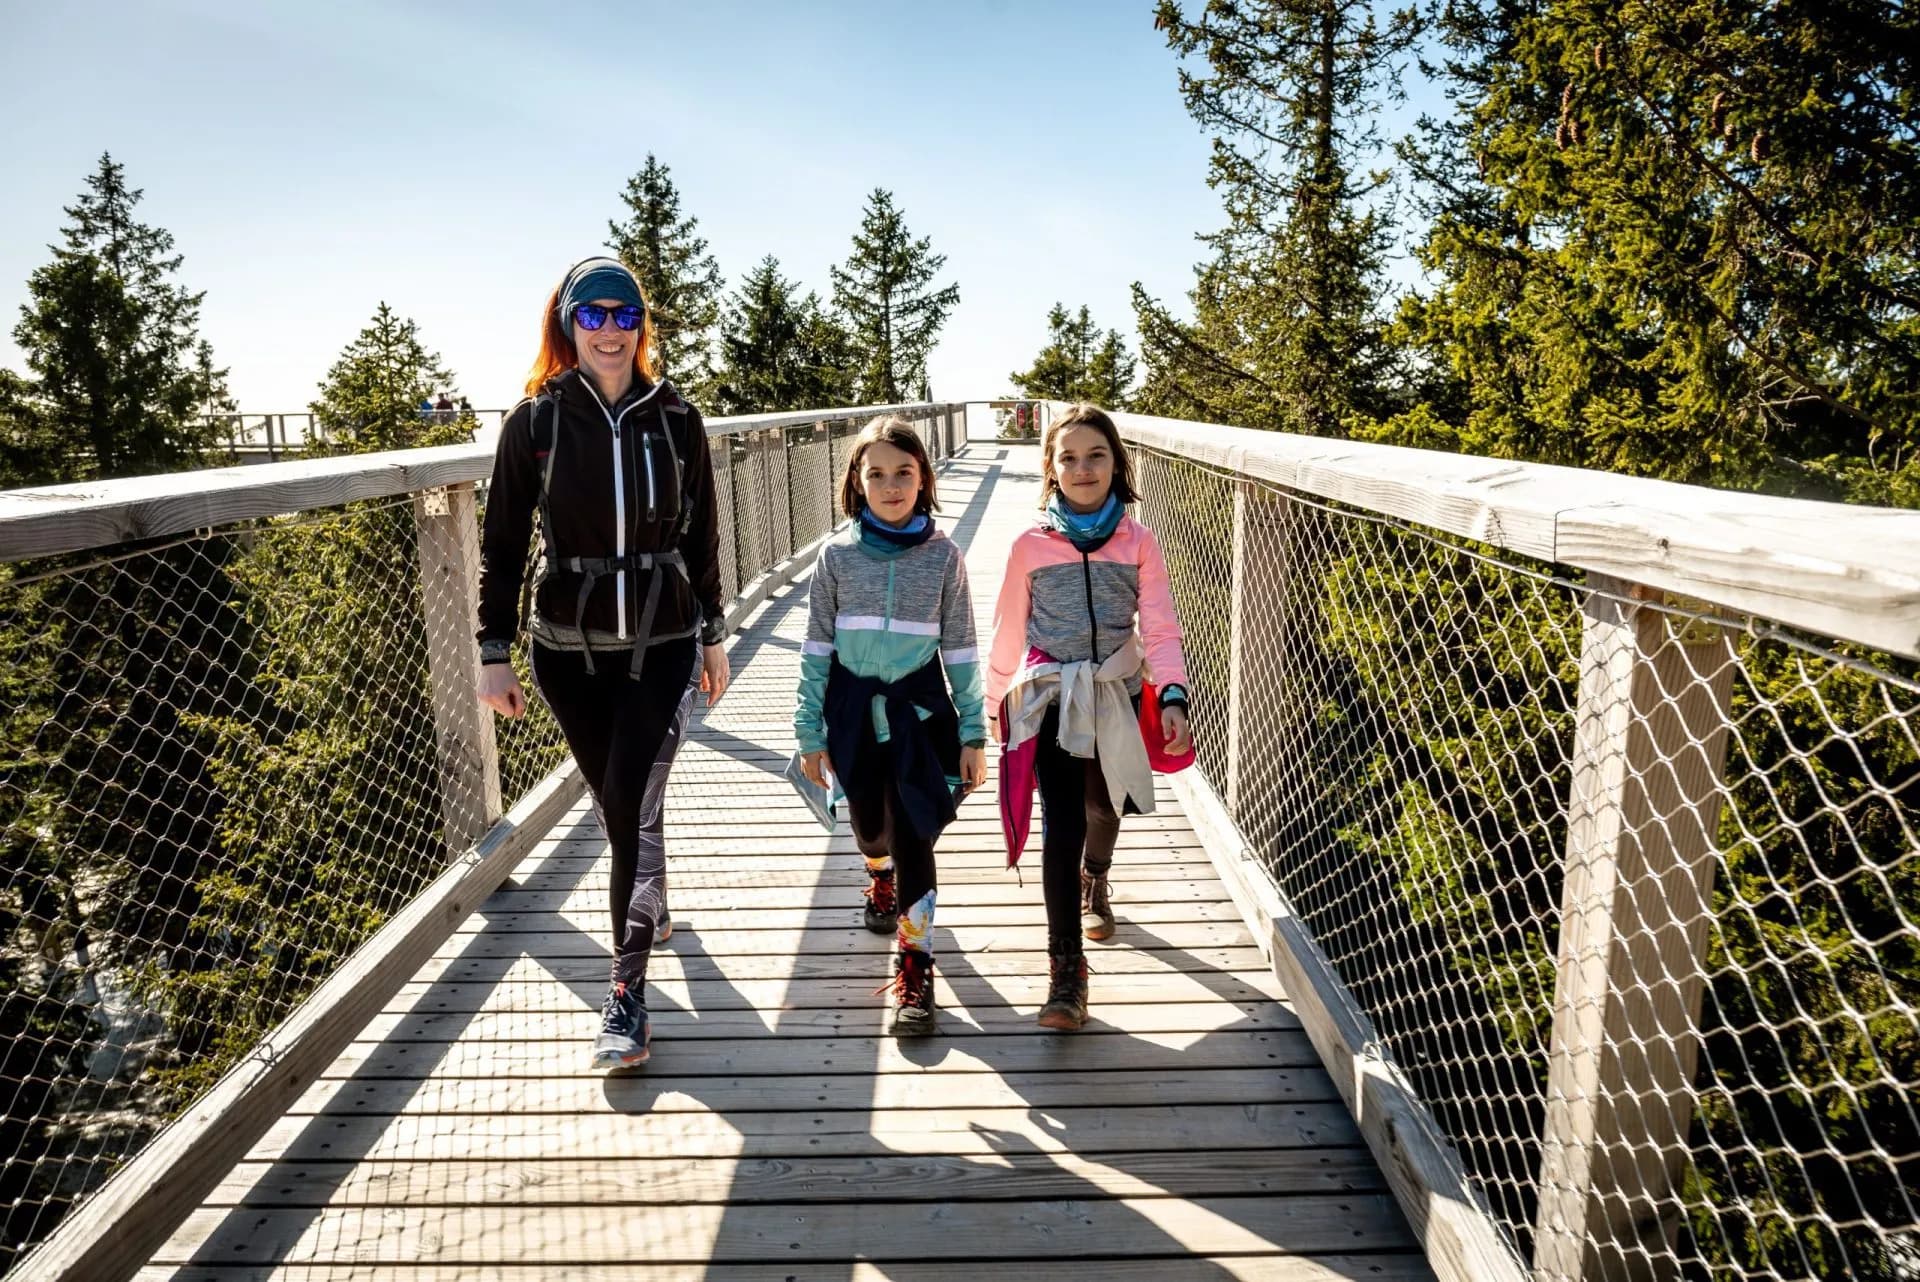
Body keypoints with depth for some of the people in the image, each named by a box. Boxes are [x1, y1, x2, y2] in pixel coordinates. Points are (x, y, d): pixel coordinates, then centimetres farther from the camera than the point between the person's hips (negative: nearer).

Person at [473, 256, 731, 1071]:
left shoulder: (675, 418, 0)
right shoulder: (536, 419, -3)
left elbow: (702, 535, 7)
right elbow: (503, 543, 1)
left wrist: (712, 634, 10)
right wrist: (495, 652, -2)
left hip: (662, 644, -1)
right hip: (567, 649, 1)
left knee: (633, 807, -9)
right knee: (615, 804, 14)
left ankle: (628, 992, -1)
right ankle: (652, 910, 44)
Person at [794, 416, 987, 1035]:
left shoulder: (942, 555, -4)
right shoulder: (837, 554, -3)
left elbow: (960, 649, 0)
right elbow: (817, 648, 1)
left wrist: (973, 733, -2)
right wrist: (810, 732, 1)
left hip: (919, 708, -2)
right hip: (854, 707, 2)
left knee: (912, 831, -5)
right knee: (867, 821, 18)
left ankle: (915, 965, 6)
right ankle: (881, 875, 53)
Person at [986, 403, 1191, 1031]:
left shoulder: (1138, 541, -1)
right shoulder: (1031, 545, -2)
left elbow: (1159, 627, -6)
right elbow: (1009, 628, 6)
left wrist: (1172, 696, -19)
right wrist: (996, 701, 13)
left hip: (1116, 693, 2)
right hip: (1050, 696, -2)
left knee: (1104, 804, 21)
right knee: (1062, 824, -11)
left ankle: (1094, 881, 56)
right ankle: (1066, 970, -5)